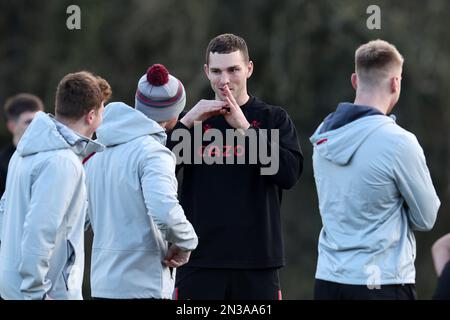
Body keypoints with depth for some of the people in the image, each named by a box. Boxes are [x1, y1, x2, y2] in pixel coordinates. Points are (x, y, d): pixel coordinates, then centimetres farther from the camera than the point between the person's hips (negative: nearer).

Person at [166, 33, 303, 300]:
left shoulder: (273, 118, 7)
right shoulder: (195, 119, 11)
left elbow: (290, 174, -9)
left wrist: (244, 128, -15)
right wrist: (187, 123, -13)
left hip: (258, 263, -1)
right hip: (200, 261, 1)